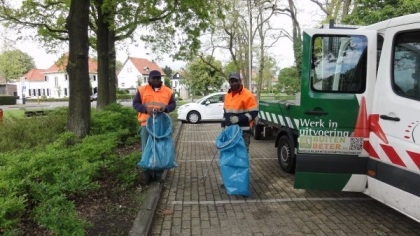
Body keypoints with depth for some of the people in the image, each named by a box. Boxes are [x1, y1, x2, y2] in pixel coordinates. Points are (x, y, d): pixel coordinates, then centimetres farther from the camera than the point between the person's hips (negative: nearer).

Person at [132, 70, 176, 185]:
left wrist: (165, 108, -14)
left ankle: (159, 173, 19)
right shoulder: (142, 90, 3)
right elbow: (135, 103, 2)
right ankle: (147, 173, 12)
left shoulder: (168, 91, 6)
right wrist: (146, 109, -16)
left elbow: (173, 104, 9)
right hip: (146, 123, -1)